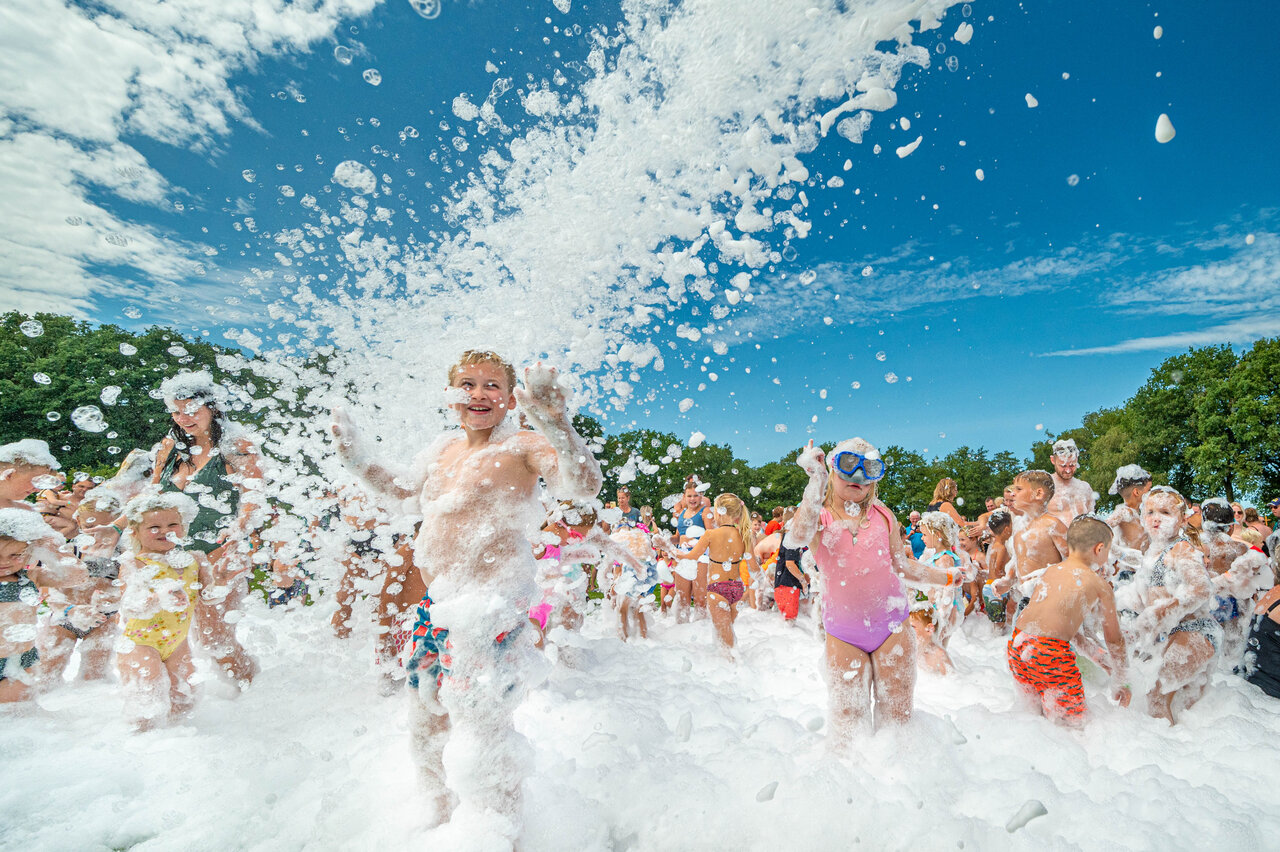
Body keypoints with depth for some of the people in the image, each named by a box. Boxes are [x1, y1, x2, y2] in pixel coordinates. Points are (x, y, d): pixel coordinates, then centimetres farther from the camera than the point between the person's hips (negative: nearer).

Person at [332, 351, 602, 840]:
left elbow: (585, 487, -31)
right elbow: (401, 488, 28)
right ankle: (442, 818, 50)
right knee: (425, 728, 23)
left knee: (482, 737, 2)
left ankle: (501, 837, 31)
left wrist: (556, 422, -44)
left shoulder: (523, 445, -13)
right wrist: (358, 459, 16)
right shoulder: (445, 446, 9)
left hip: (491, 608, -8)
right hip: (436, 606, 8)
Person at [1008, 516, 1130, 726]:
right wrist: (1120, 684, 27)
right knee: (1074, 722, 9)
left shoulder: (1050, 571, 19)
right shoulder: (1099, 585, 3)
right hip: (1051, 652, -6)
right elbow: (1115, 640, 13)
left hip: (1016, 644, 6)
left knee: (1035, 711, 25)